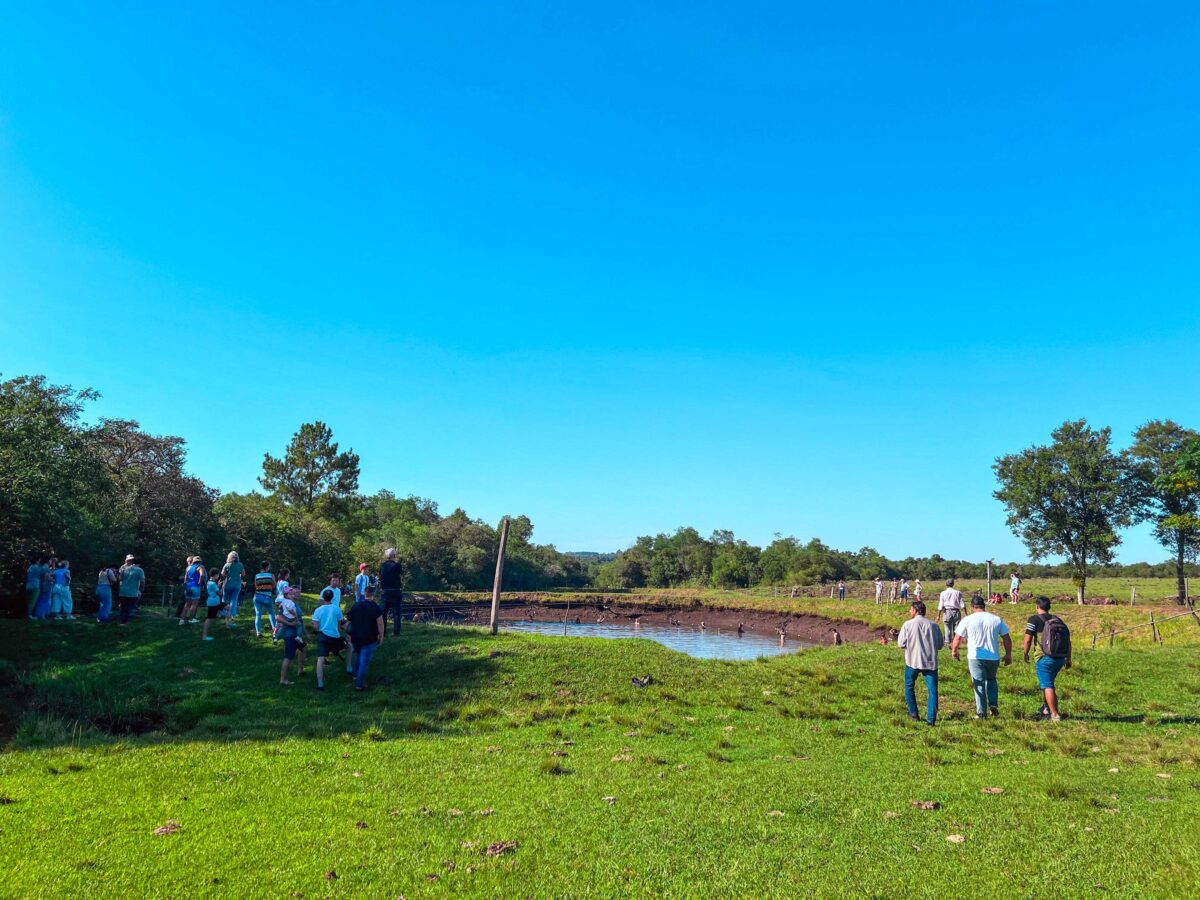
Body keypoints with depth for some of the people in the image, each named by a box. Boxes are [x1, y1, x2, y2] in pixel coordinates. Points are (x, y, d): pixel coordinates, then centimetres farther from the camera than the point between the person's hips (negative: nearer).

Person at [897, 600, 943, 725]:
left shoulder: (908, 624, -6)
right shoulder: (933, 626, 1)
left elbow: (901, 644, -7)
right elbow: (940, 645, 7)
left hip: (913, 661, -1)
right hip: (930, 662, 1)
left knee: (909, 686, 18)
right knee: (932, 690, 4)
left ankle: (913, 714, 21)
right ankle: (931, 718, -2)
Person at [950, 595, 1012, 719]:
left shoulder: (967, 620, -6)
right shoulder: (997, 619, 2)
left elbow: (957, 638, -3)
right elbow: (1007, 639, 4)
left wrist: (954, 651, 14)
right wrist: (1008, 655, 16)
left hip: (975, 658, -3)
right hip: (993, 657, 3)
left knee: (979, 684, 5)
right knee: (991, 680, 26)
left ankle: (981, 713, 5)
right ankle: (993, 704, 11)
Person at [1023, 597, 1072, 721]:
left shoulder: (1034, 619, -4)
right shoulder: (1058, 619, 13)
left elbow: (1028, 639, -9)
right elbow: (1068, 641, 12)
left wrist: (1026, 654, 6)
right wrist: (1068, 659, 18)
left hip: (1045, 658, -6)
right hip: (1060, 658, 6)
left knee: (1047, 686, -1)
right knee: (1048, 683, 24)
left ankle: (1055, 715, -5)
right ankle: (1046, 708, 32)